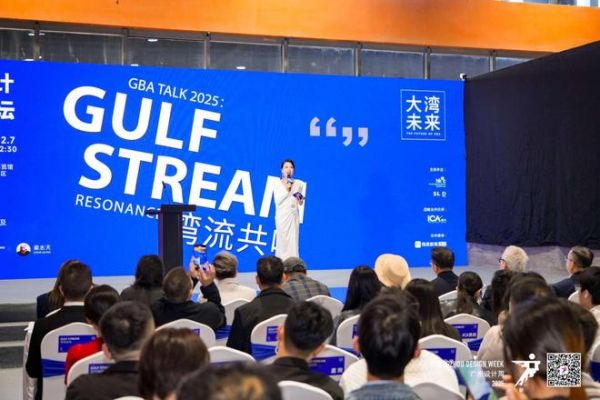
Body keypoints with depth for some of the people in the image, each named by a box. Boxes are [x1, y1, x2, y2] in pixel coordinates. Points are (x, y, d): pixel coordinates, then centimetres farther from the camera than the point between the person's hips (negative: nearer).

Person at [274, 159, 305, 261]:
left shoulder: (299, 184, 8)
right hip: (281, 215, -1)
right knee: (282, 240, -3)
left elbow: (301, 203, 11)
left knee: (293, 240, -5)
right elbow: (277, 201, -5)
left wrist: (299, 199, -12)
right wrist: (286, 189, -11)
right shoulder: (278, 185, 5)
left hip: (293, 215, 1)